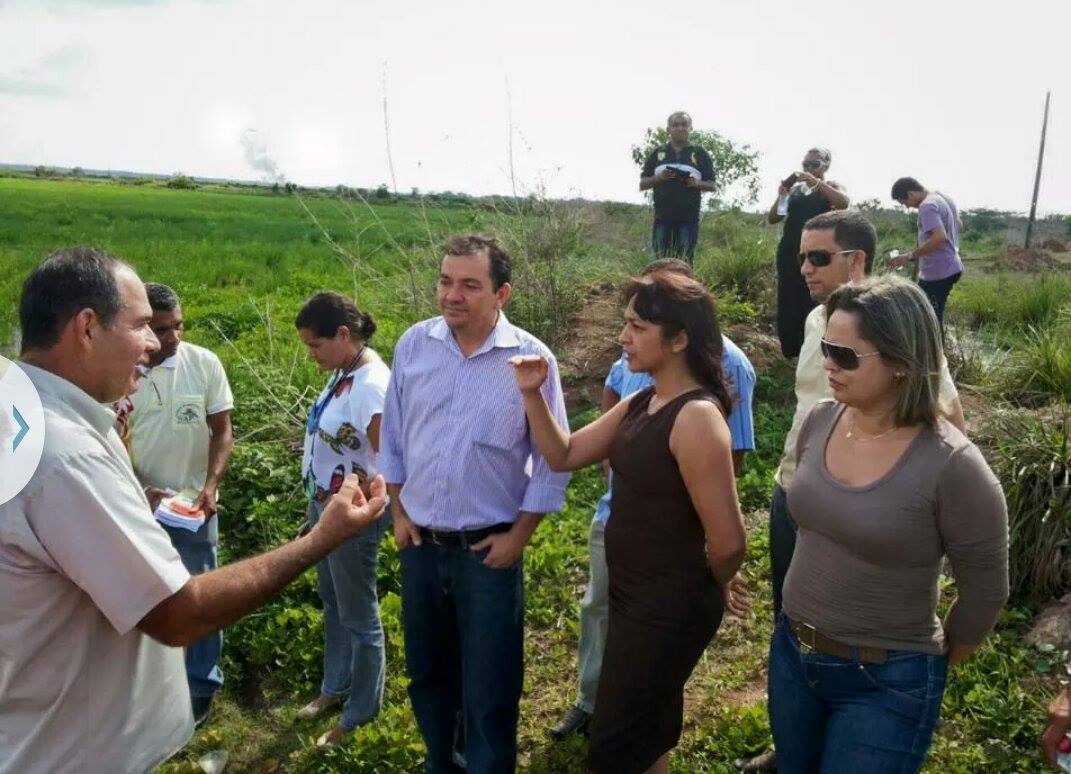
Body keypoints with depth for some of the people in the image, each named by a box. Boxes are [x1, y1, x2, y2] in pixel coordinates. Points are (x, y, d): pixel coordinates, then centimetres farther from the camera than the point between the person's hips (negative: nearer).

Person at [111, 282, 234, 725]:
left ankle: (201, 685, 27)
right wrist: (141, 489, -16)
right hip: (137, 505, 1)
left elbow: (222, 431, -5)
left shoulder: (204, 364, -11)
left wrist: (210, 485, -18)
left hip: (194, 504, -1)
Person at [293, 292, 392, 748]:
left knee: (358, 617, 10)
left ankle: (360, 714, 30)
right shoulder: (343, 373, 1)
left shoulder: (372, 385, -26)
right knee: (332, 604, 25)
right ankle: (334, 686, 47)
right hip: (322, 505, 9)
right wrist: (319, 502, 11)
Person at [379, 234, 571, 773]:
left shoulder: (531, 358, -12)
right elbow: (392, 436, 7)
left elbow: (552, 459, -7)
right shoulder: (413, 345, -2)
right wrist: (398, 513, 5)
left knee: (489, 691, 8)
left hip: (489, 550, -4)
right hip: (419, 544, 4)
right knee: (427, 674, 22)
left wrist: (518, 536, -8)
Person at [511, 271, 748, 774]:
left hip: (669, 608, -9)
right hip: (632, 595, 9)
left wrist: (713, 590, -6)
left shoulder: (696, 417, -26)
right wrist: (532, 395, -7)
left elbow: (728, 542, -26)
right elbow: (564, 455, 7)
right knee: (648, 732, 27)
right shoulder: (641, 403, 3)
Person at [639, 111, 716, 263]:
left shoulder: (700, 154, 11)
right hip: (662, 219, 1)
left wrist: (697, 183, -10)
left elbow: (711, 185, 11)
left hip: (688, 220, -1)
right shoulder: (657, 154, 14)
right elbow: (642, 185, 13)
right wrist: (659, 178, -7)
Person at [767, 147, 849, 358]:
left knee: (813, 302, -7)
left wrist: (815, 181, -20)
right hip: (789, 251, 4)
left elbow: (843, 202, -18)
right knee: (788, 301, 6)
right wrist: (781, 196, -5)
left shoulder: (830, 187, 5)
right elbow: (772, 218, 12)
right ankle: (790, 353, 16)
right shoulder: (795, 188, 16)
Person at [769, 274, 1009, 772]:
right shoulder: (819, 422, -6)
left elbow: (984, 592, -11)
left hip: (887, 683, -5)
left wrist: (934, 664, 3)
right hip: (792, 652, 6)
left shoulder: (951, 465, -23)